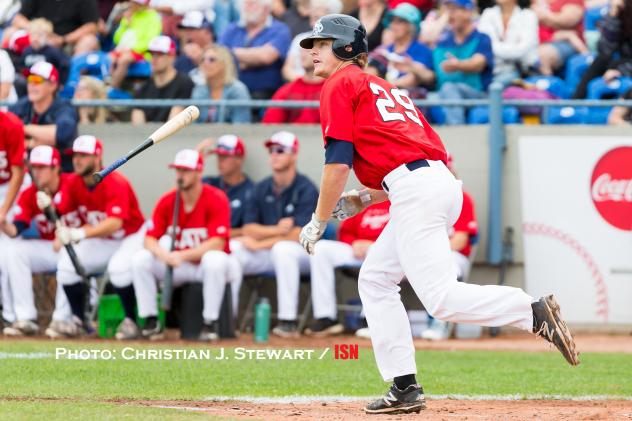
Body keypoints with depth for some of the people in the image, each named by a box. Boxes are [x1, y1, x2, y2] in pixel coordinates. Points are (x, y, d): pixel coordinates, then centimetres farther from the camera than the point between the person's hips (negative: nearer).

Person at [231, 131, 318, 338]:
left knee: (282, 248, -39)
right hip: (266, 254, 6)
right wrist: (276, 230, -18)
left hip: (301, 253, -6)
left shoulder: (306, 190, -11)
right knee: (230, 247, -16)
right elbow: (248, 229, 1)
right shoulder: (261, 189, 7)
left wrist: (259, 244, -16)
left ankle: (288, 321, -39)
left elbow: (297, 236, -19)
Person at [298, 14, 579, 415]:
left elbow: (338, 161, -6)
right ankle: (405, 388, 11)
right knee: (375, 280, 16)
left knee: (441, 297, -15)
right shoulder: (384, 87, 30)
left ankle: (535, 312, -28)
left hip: (415, 190, -9)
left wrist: (319, 222, 3)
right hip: (444, 182, 9)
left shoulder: (340, 85, 5)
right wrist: (366, 198, 24)